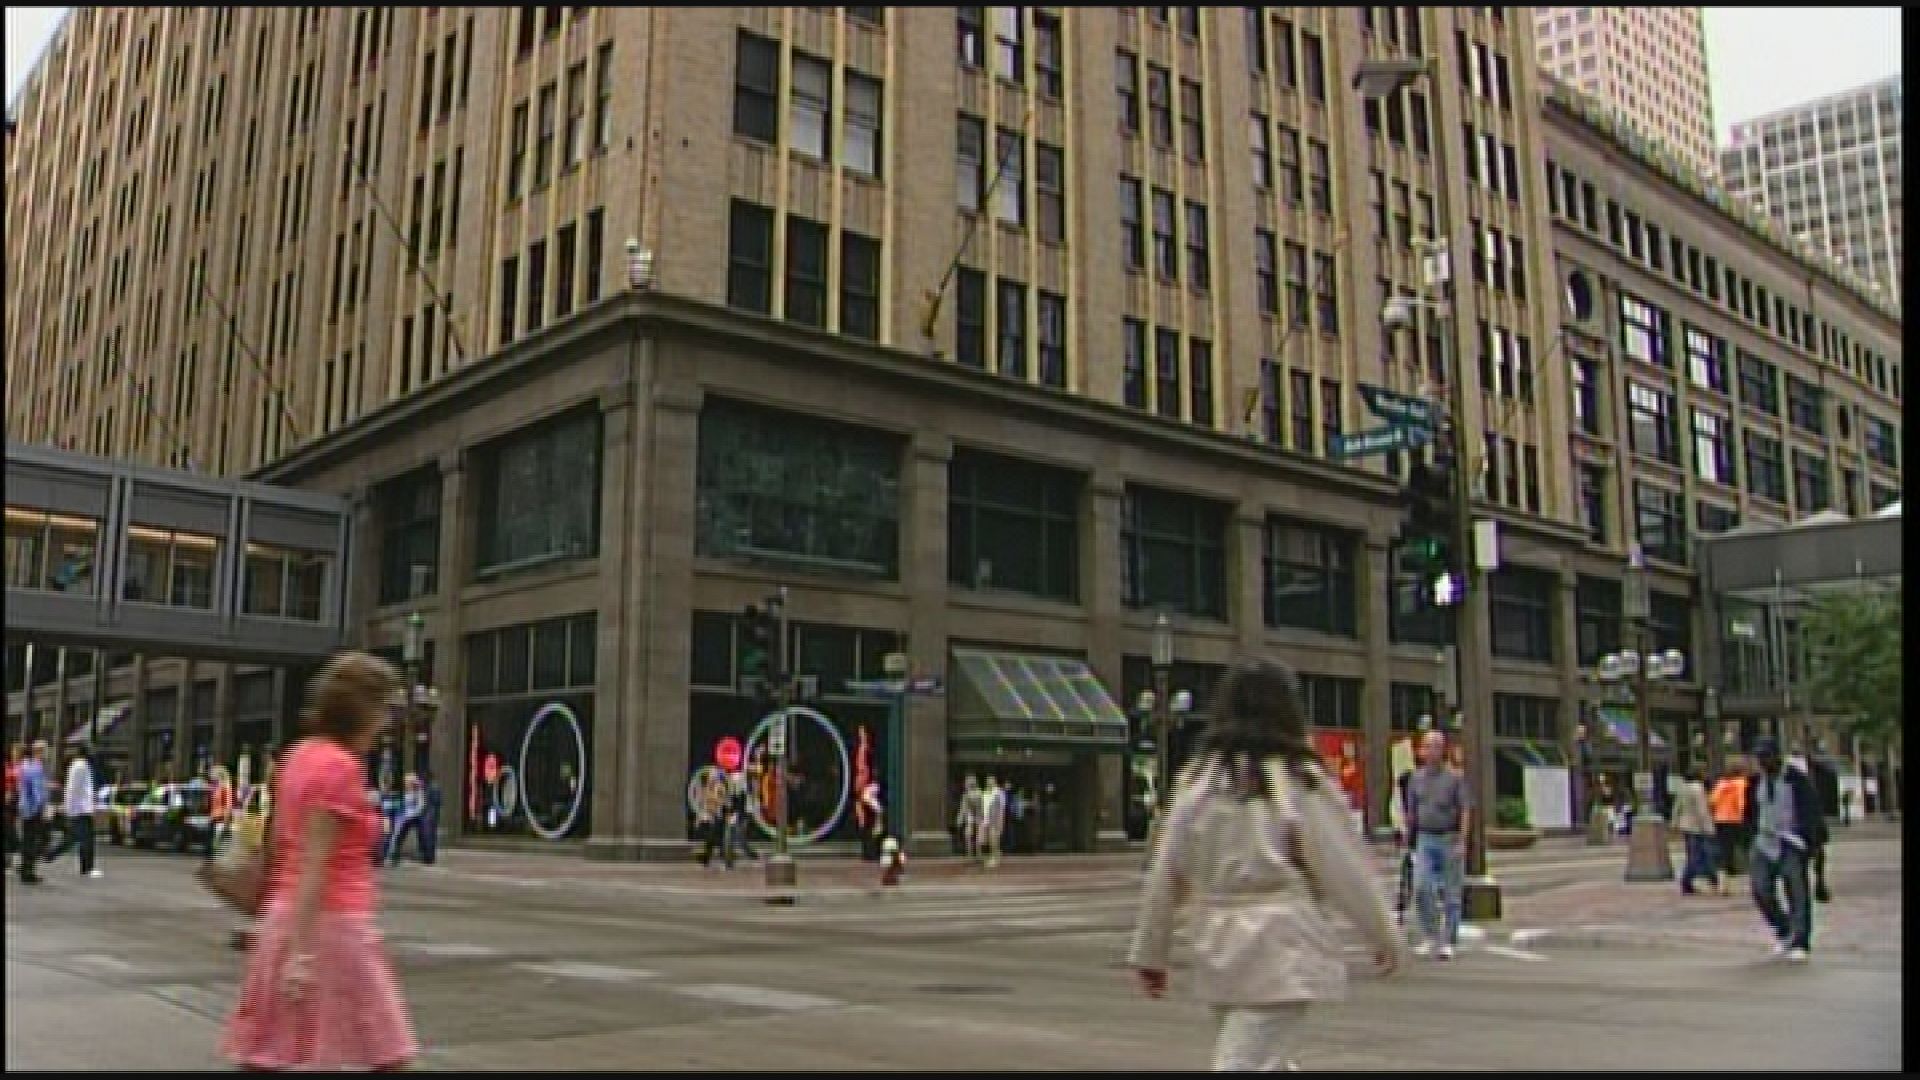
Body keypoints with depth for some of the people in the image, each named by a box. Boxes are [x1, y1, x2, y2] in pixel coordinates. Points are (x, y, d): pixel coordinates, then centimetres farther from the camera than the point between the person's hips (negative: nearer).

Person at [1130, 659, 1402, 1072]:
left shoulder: (1197, 779, 4)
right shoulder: (1299, 780, -9)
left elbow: (1164, 872, 6)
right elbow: (1343, 870, -5)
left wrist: (1149, 952, 14)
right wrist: (1384, 935, 9)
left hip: (1220, 948, 6)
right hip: (1280, 949, -6)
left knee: (1268, 1060, 22)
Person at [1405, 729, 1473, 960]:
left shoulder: (1455, 778, -5)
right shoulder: (1416, 778, 6)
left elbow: (1466, 811, -9)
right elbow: (1411, 811, 13)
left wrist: (1462, 841, -18)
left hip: (1450, 840, -3)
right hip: (1425, 840, 3)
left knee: (1450, 893, 3)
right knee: (1421, 888, -11)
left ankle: (1449, 942, 12)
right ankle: (1428, 937, 2)